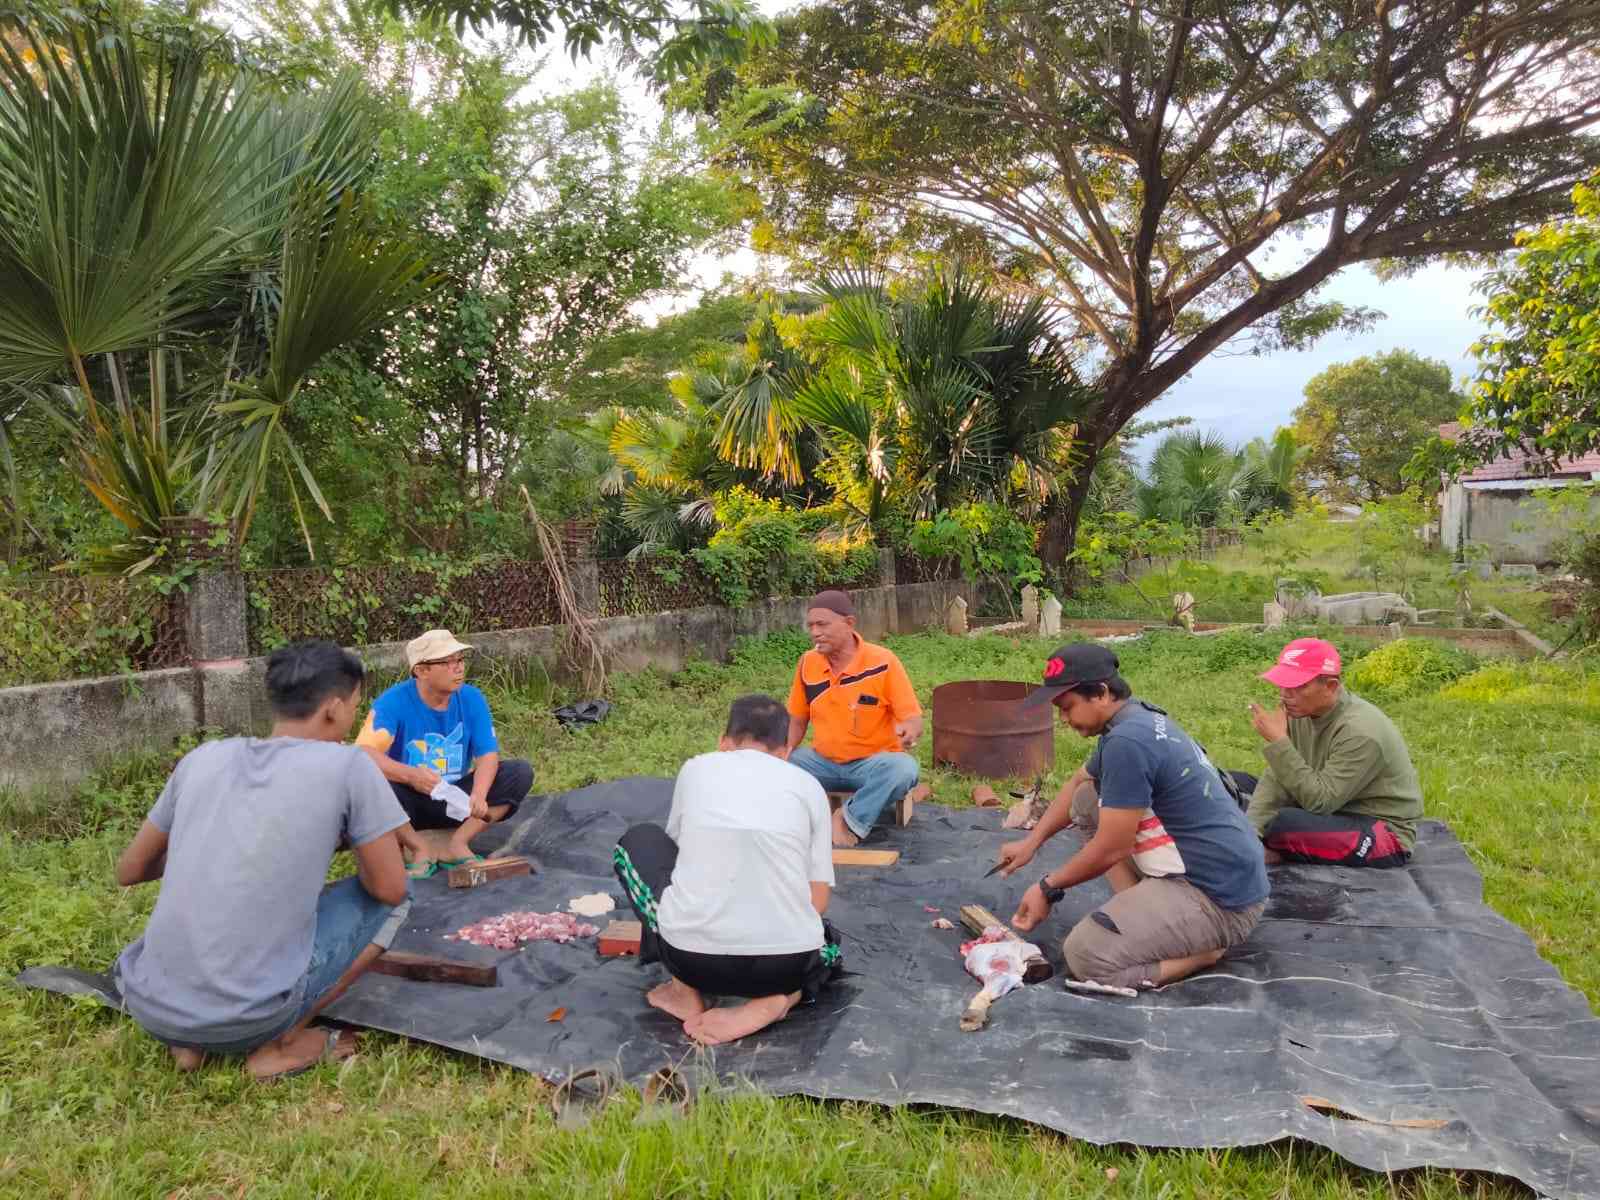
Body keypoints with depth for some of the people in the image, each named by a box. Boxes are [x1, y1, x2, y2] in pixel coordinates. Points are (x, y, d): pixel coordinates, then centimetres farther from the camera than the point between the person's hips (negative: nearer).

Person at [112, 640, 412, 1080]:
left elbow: (128, 871, 18)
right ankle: (283, 1044, 5)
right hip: (246, 1018, -6)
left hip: (147, 1005, 6)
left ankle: (189, 1040, 16)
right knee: (391, 903, 13)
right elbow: (389, 889, 0)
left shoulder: (203, 757, 7)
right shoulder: (348, 766, -7)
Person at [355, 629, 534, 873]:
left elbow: (488, 755, -12)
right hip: (409, 802, -3)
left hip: (455, 800, 3)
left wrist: (478, 795, -33)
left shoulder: (471, 698, -7)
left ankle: (458, 843, -17)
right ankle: (420, 850, -15)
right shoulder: (394, 701, -18)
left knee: (520, 772, -15)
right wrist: (410, 774, -46)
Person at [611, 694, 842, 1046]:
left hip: (694, 957, -1)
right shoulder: (808, 786, 12)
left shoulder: (695, 769, 15)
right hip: (786, 962, 1)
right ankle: (777, 998, 4)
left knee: (638, 841, 26)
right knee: (828, 942, 38)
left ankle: (686, 990, 18)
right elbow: (817, 901, 12)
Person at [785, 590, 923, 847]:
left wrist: (908, 731, -38)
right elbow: (797, 720, 11)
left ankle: (851, 822, -17)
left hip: (873, 762, -3)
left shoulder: (882, 661, -15)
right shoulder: (807, 663, -1)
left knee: (903, 768, -35)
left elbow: (913, 719, -14)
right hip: (823, 761, 3)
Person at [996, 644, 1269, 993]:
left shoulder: (1128, 742, -24)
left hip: (1221, 899, -10)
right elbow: (1078, 783, 24)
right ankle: (1145, 914, 8)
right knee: (1087, 800, 15)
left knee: (1083, 955, -17)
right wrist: (1031, 842, 19)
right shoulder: (1138, 716, 7)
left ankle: (1208, 947, -2)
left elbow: (1110, 849, -17)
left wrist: (1049, 887, -2)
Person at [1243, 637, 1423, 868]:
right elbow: (1274, 780, -8)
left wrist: (1278, 742, -31)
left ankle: (1278, 854, -2)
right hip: (1338, 813, 8)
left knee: (1284, 823, -30)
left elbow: (1319, 800, -28)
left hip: (1384, 831, -8)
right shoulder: (1300, 713, -5)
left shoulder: (1361, 731, -27)